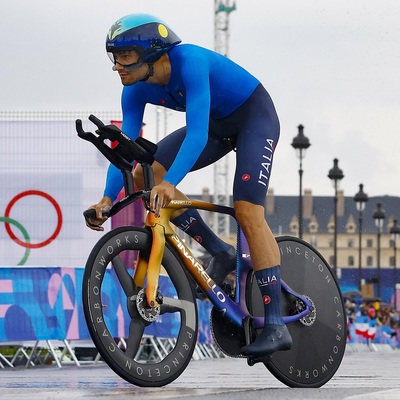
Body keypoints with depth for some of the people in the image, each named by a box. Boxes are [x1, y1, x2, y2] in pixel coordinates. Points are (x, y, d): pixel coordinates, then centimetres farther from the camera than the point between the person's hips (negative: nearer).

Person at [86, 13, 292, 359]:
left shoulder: (190, 61, -34)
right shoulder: (137, 90, -12)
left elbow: (197, 132, -42)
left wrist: (170, 183, -53)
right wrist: (108, 199, -28)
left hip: (254, 115, -7)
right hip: (218, 124, 7)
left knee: (248, 212, -22)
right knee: (144, 176, -9)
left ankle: (276, 327, -21)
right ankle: (220, 252, 1)